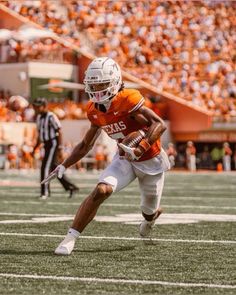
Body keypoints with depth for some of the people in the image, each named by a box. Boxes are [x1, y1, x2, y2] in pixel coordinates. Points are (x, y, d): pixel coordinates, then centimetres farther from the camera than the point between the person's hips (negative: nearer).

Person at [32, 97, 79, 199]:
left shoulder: (51, 117, -14)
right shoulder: (39, 118, 12)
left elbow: (59, 132, -15)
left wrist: (60, 149, -19)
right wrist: (35, 148, 17)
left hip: (53, 144, -9)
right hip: (47, 146, 9)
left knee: (45, 167, -11)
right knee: (54, 169, 11)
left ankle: (45, 192, -5)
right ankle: (71, 187, 20)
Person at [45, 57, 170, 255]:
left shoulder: (127, 100, -28)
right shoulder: (94, 111, -7)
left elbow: (160, 125, -34)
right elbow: (86, 145, 8)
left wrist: (140, 149, -44)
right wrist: (64, 165, 3)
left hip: (150, 160, -3)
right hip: (125, 159, 4)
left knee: (150, 211, 16)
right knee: (101, 191, -23)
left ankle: (150, 218, 57)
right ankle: (70, 238, -20)